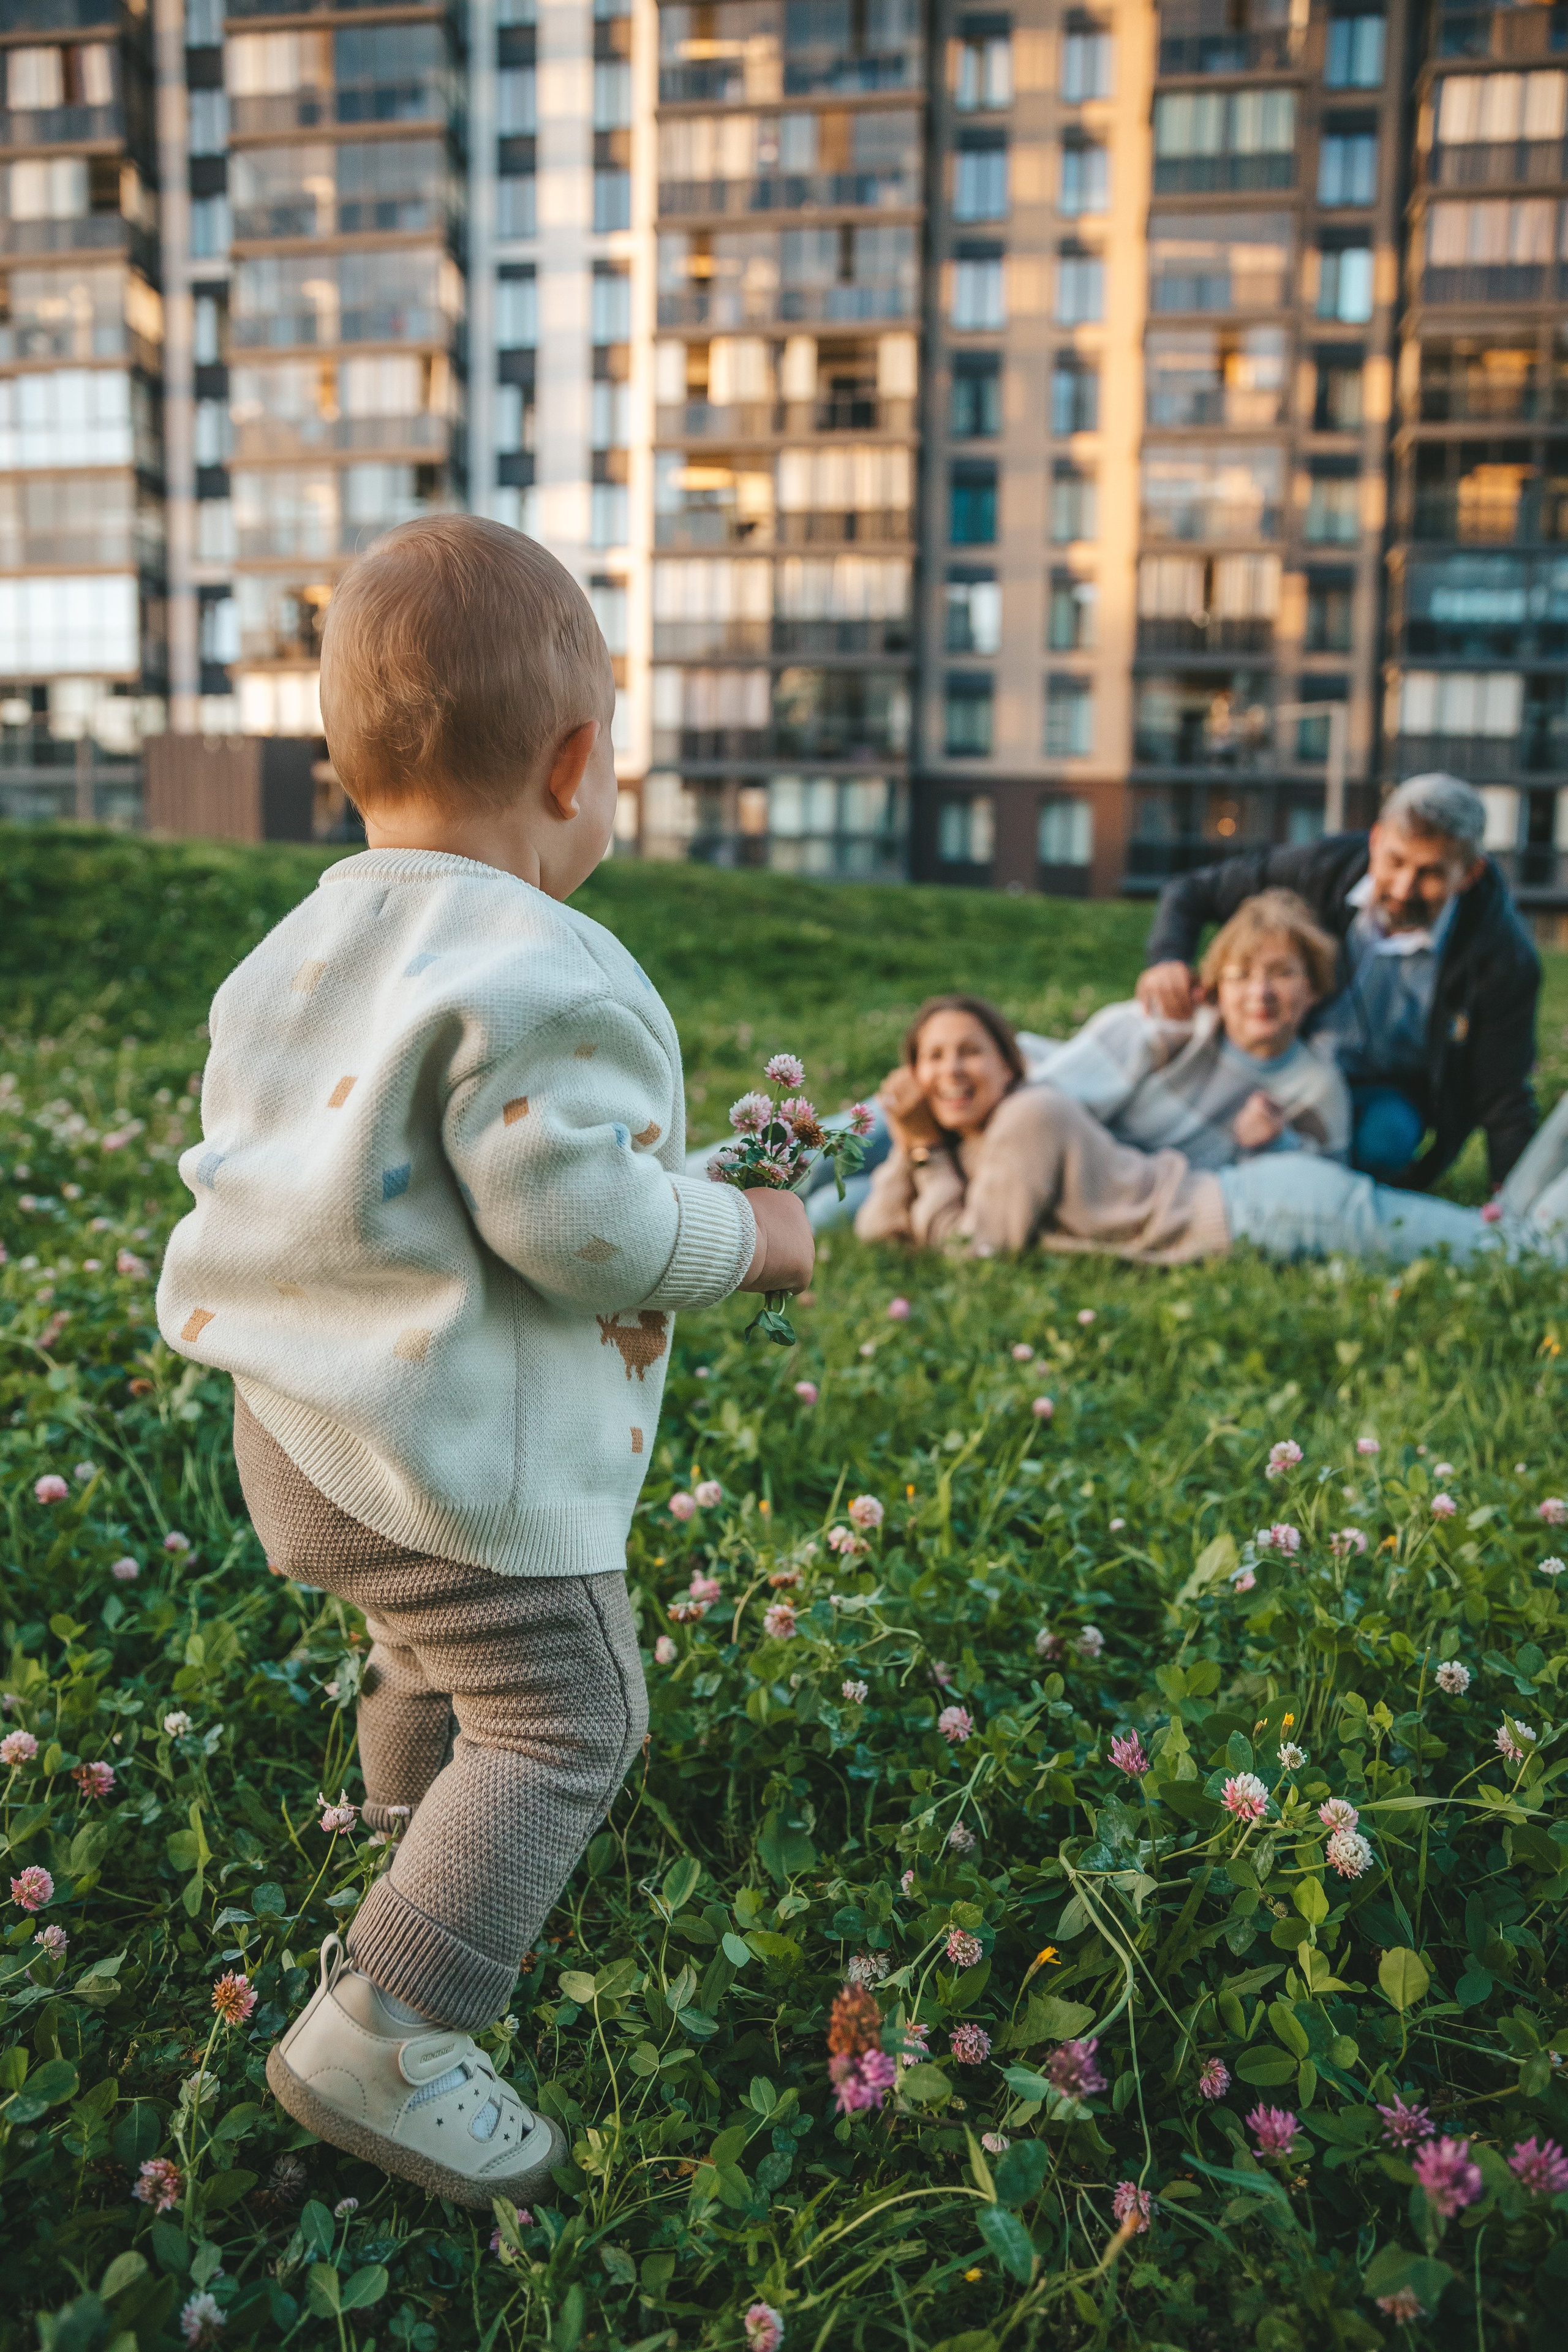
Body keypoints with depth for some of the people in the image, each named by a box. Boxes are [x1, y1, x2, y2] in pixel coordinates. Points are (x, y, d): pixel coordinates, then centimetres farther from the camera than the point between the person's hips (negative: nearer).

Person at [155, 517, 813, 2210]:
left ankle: (413, 1839, 59)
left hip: (295, 1421, 10)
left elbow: (242, 1153, 15)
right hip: (458, 1458, -10)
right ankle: (381, 2034, 5)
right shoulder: (539, 983, -23)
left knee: (425, 1653, 33)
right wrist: (750, 1239, -9)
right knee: (559, 1721, 3)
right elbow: (582, 1226, -25)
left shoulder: (293, 954, 7)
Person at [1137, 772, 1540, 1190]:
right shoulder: (1326, 867, -21)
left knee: (1382, 1141, -34)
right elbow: (1193, 891, -10)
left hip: (1395, 1089, -2)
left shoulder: (1505, 960, -25)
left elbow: (1502, 1098, -14)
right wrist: (1168, 960, -31)